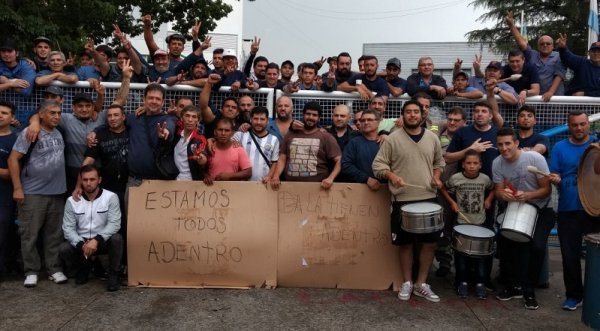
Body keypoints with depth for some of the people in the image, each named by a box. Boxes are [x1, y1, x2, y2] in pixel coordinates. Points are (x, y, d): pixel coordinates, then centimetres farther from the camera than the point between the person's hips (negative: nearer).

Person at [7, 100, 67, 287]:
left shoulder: (59, 133, 6)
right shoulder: (29, 133, -8)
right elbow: (13, 159, -10)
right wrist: (17, 188, -14)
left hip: (57, 192, 5)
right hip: (33, 193, -5)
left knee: (54, 234, 9)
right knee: (30, 234, 3)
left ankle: (54, 269, 18)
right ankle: (31, 271, 14)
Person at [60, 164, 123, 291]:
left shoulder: (111, 197, -11)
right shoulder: (72, 201, -4)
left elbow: (114, 224, -18)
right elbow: (68, 228, -7)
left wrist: (96, 240, -31)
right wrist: (81, 244, -24)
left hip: (103, 241, -2)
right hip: (81, 242, 3)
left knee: (116, 238, -33)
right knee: (64, 249, -25)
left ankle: (113, 274, -9)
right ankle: (85, 266, 9)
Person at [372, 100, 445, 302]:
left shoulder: (432, 138, 8)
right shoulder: (392, 138, -3)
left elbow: (439, 161, 20)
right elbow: (378, 164, -4)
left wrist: (436, 176, 2)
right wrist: (392, 176, -20)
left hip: (428, 198, 3)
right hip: (402, 200, -3)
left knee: (431, 241, 6)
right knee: (405, 243, 6)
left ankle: (421, 284, 21)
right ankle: (407, 283, 23)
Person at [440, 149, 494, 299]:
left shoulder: (485, 179, -3)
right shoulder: (455, 178, -9)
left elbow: (492, 189, 17)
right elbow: (444, 189, 6)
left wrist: (489, 199, 1)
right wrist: (452, 202, -4)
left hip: (480, 223, 1)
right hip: (462, 223, -1)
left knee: (480, 254, 7)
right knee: (461, 254, 6)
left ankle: (480, 283, 18)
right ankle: (462, 282, 19)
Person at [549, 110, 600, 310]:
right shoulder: (559, 148, 7)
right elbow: (554, 175, 5)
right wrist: (555, 179, -18)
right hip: (568, 209, 1)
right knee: (570, 254, 6)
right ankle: (573, 295, 20)